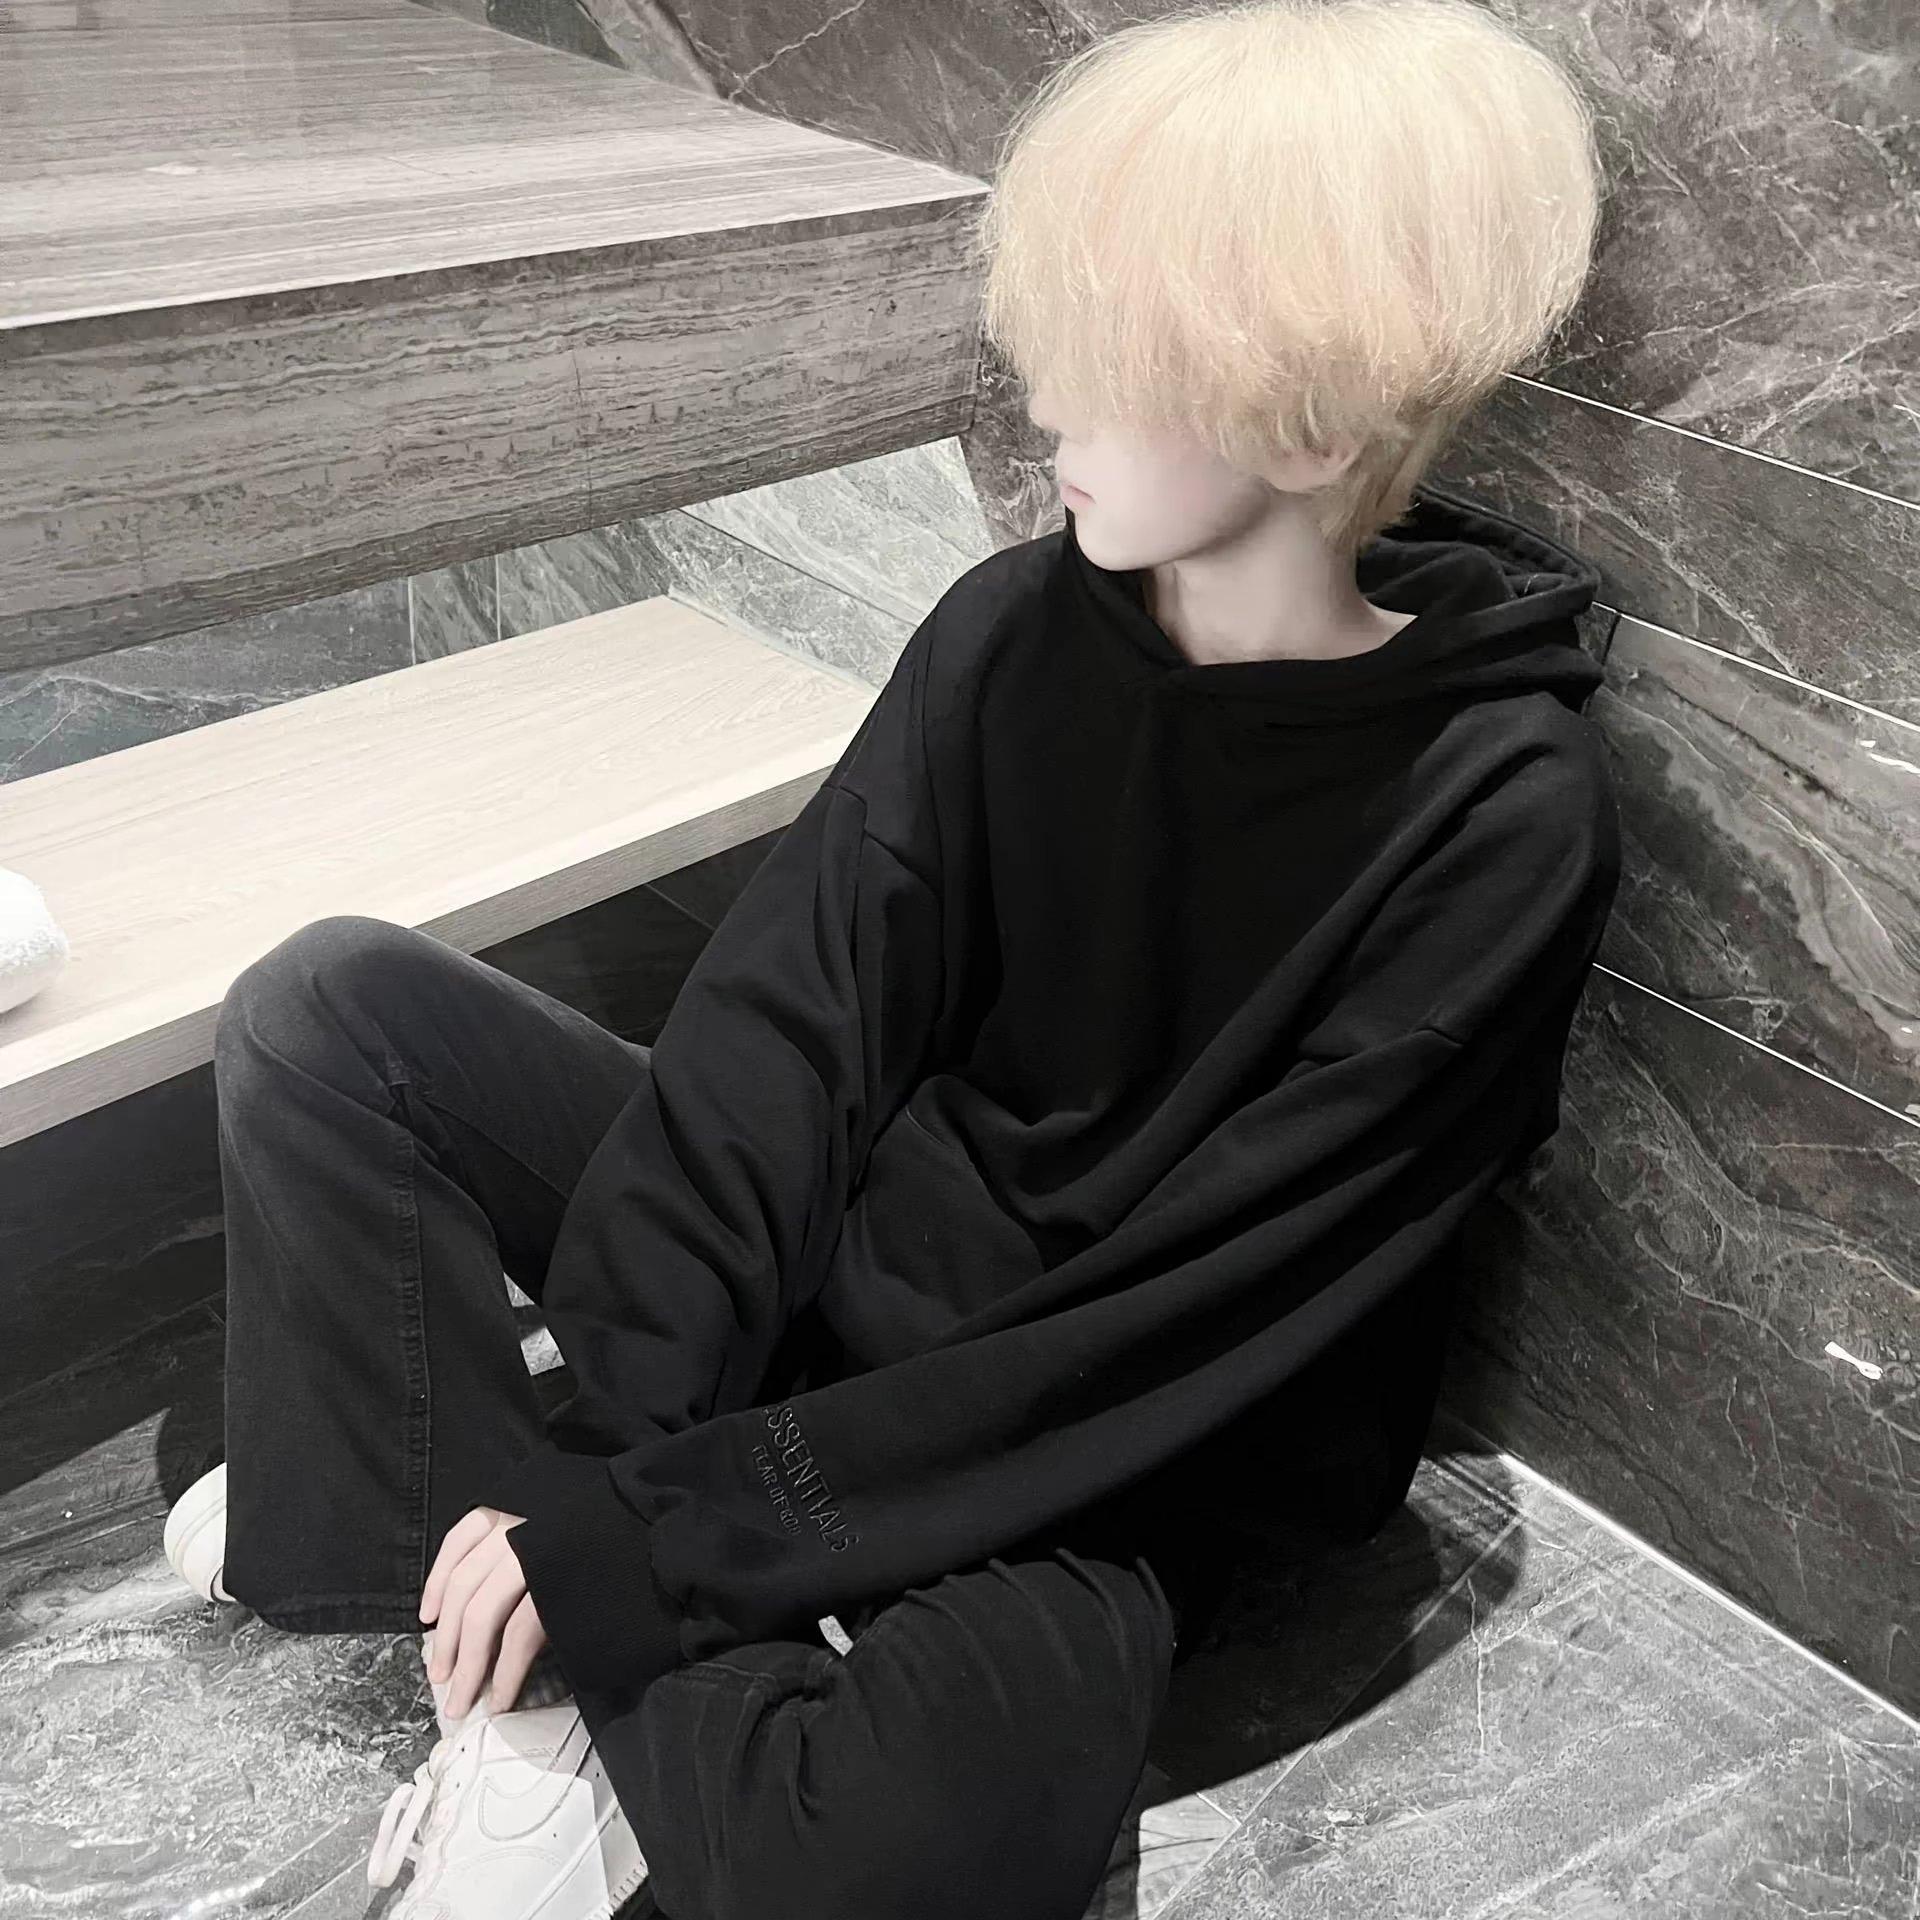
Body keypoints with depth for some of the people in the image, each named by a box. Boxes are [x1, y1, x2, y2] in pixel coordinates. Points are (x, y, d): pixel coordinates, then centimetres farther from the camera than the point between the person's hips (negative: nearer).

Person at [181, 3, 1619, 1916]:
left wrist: (657, 1526, -21)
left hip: (1084, 1462, -4)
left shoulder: (1501, 821, -18)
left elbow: (1185, 1320, -21)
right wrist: (607, 1447, -21)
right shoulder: (1020, 626, -5)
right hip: (828, 1258, 5)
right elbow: (792, 1009, -10)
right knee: (327, 1006, -9)